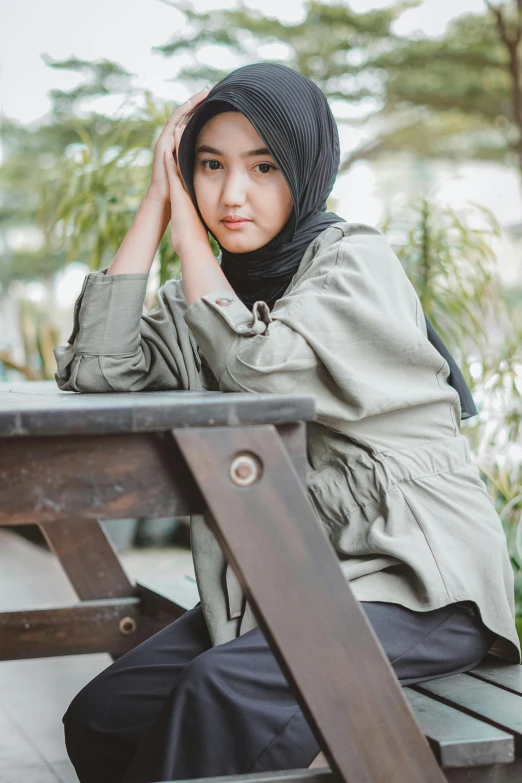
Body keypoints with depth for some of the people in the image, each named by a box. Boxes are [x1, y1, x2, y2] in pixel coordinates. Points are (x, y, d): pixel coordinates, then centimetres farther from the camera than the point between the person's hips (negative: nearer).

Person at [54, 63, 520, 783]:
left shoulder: (356, 262, -7)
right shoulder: (213, 290, 10)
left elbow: (256, 363, -23)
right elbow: (96, 367, -5)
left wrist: (186, 220, -9)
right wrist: (158, 200, -3)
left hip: (416, 581, -6)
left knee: (221, 694, -30)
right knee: (100, 718, -5)